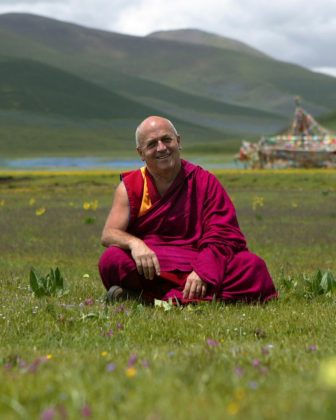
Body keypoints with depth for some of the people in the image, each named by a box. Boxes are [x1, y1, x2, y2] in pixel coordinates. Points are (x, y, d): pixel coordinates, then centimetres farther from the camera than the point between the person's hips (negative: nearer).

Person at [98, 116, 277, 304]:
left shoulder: (206, 182, 8)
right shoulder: (130, 187, 10)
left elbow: (223, 236, -2)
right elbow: (109, 234, -3)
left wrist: (203, 271, -22)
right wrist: (134, 243, -28)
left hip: (200, 263, 2)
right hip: (154, 269, -1)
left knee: (253, 266, -28)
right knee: (112, 260, -31)